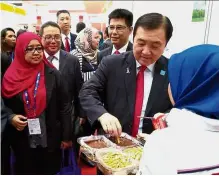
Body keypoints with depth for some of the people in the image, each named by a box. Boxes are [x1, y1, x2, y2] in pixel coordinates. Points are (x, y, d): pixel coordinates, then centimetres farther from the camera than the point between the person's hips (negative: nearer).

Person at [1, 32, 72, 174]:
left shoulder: (52, 74, -6)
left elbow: (65, 106, -4)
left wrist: (67, 136, -4)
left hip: (50, 140, -1)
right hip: (22, 141, 1)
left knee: (50, 171, 15)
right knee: (26, 172, 17)